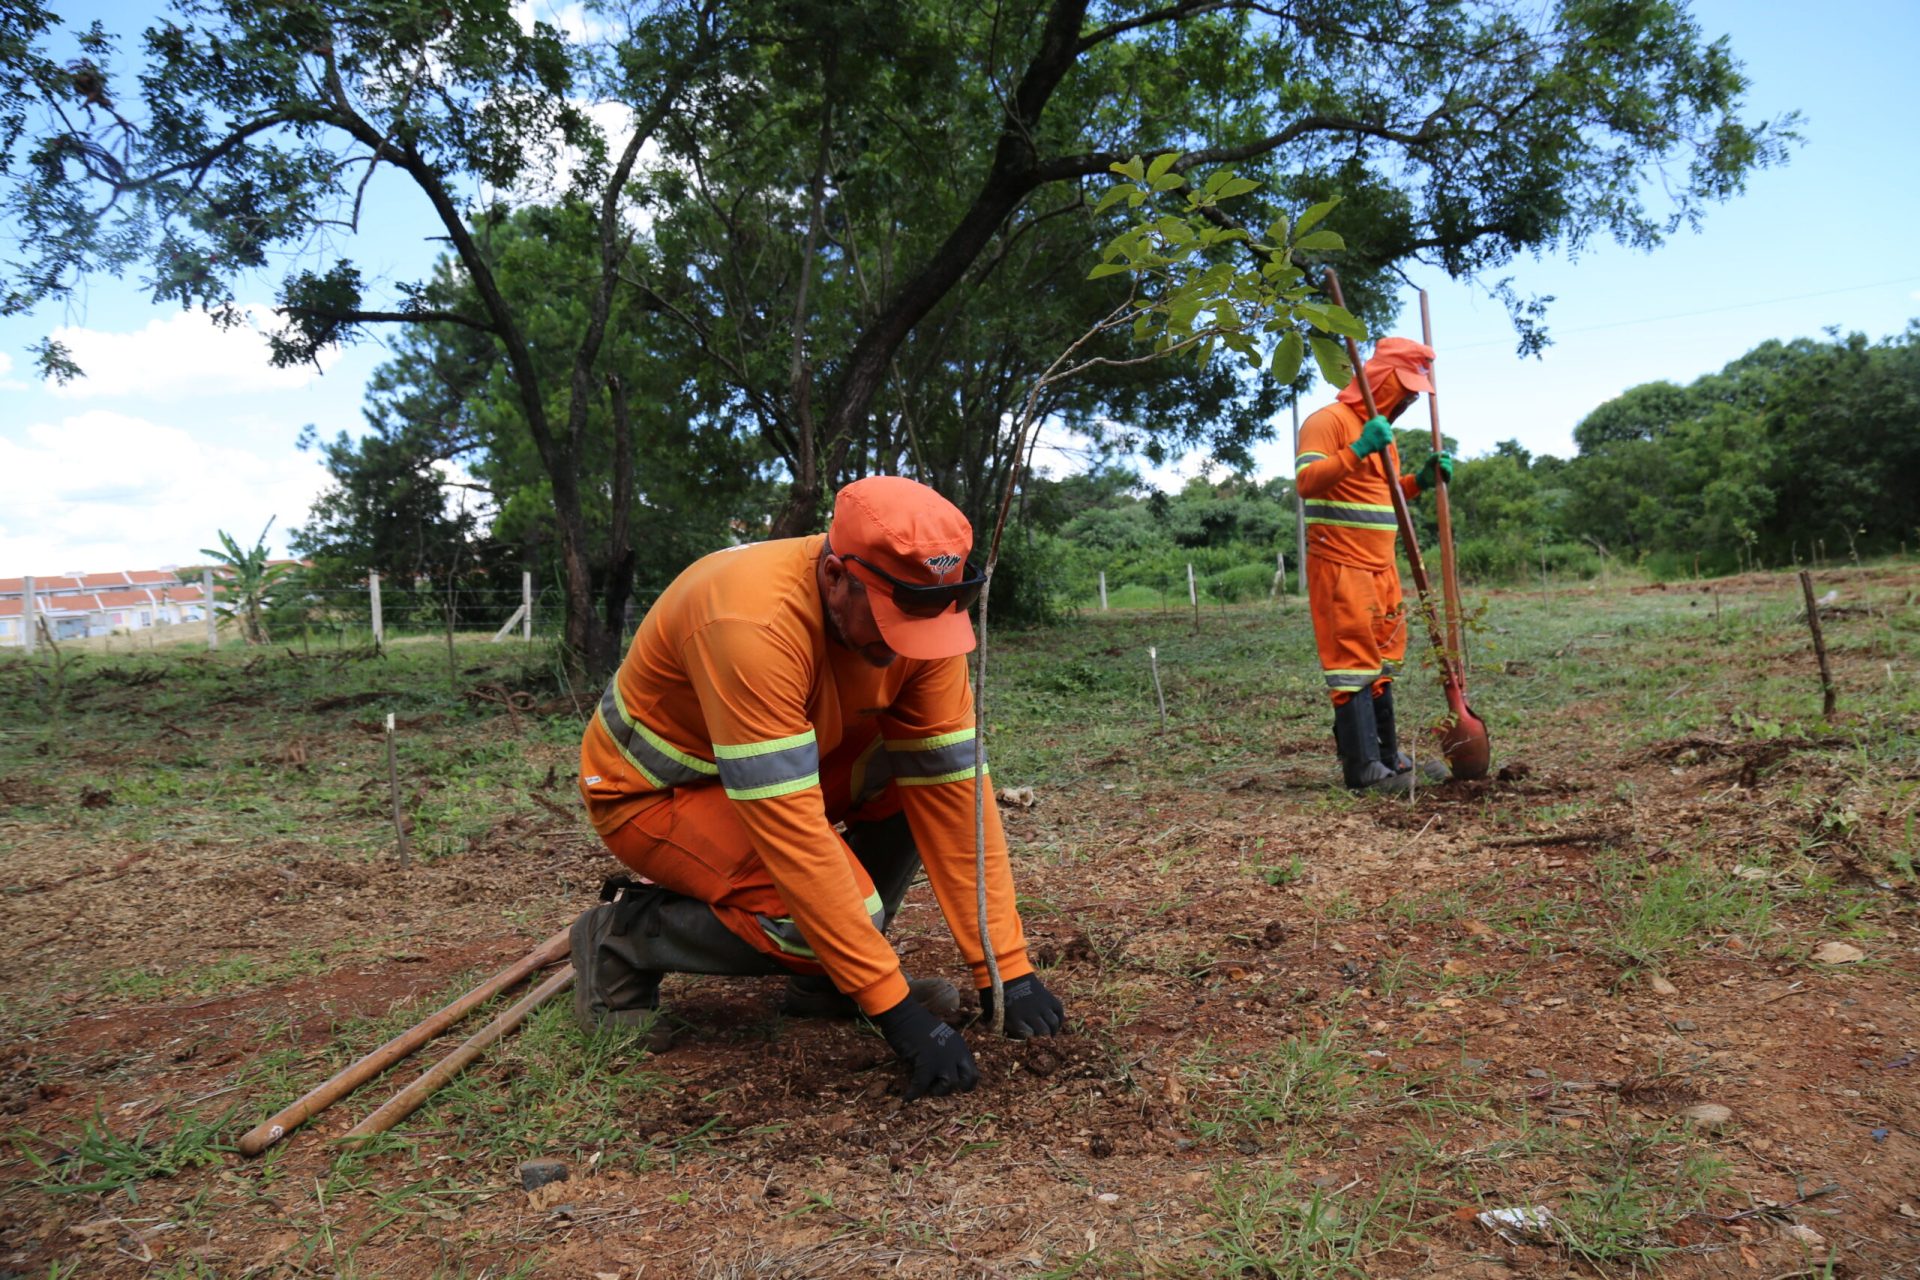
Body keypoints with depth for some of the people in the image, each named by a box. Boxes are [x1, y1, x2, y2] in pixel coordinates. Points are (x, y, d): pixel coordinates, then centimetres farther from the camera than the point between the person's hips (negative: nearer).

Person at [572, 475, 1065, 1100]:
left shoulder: (918, 617, -18)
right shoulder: (754, 625, -38)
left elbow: (954, 789, -17)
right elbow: (793, 831, -39)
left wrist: (1007, 969, -19)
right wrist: (896, 1011, -36)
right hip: (651, 790, -6)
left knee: (929, 768, -14)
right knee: (844, 909, -26)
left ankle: (823, 979, 1)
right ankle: (623, 937, -2)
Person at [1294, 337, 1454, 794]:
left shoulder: (1382, 432, 21)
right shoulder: (1329, 421, -9)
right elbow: (1306, 482, -22)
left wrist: (1419, 481, 12)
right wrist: (1356, 450, -30)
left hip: (1380, 568, 9)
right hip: (1340, 567, -9)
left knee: (1380, 663, 9)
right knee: (1353, 661, -9)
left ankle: (1387, 756, 15)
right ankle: (1362, 769, -8)